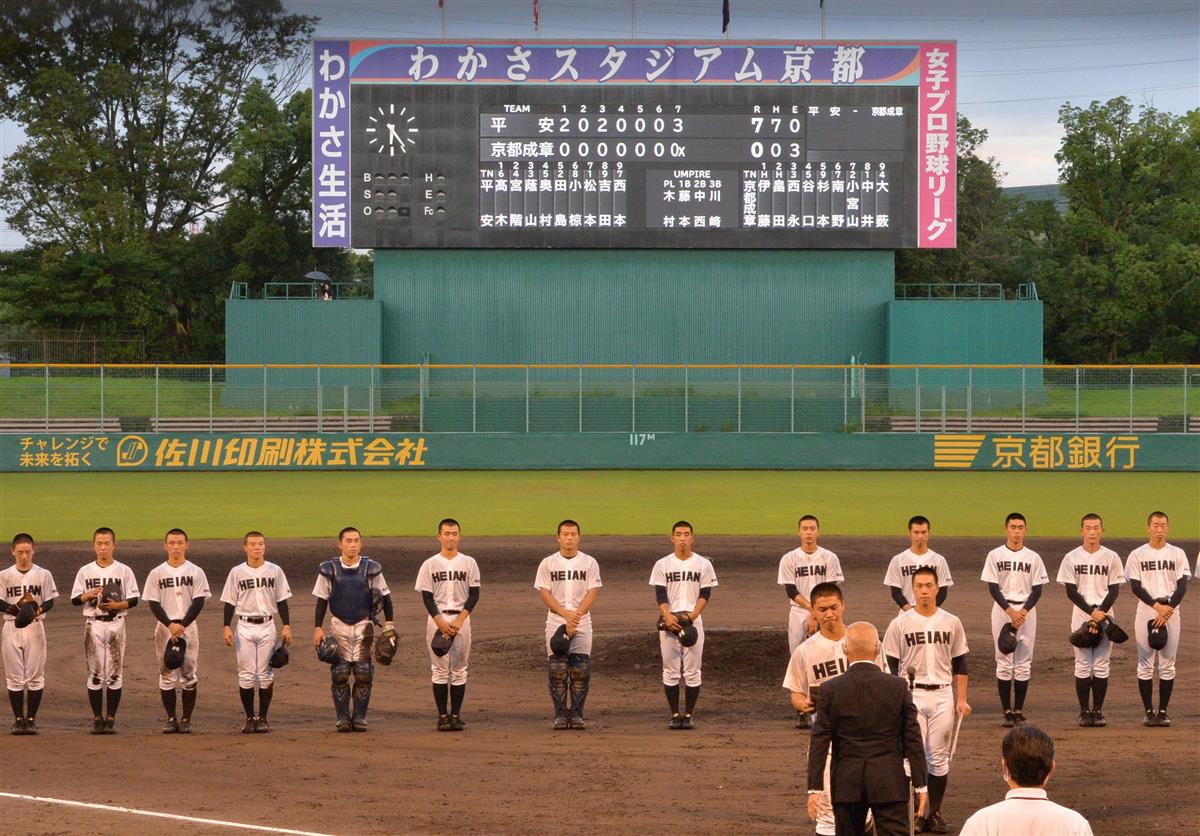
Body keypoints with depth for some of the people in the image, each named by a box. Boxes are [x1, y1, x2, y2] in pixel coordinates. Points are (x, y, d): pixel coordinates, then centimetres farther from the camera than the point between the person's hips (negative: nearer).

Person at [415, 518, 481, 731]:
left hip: (461, 619, 1)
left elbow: (474, 595, 1)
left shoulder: (469, 563, 6)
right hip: (437, 619, -1)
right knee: (440, 670, -1)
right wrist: (440, 622, -13)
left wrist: (459, 620, -11)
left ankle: (456, 715, 5)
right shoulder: (430, 564, 3)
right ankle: (442, 716, 2)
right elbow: (427, 597, 0)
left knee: (459, 670, 1)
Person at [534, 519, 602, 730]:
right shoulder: (548, 563, 6)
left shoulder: (589, 563, 7)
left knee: (581, 670, -4)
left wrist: (576, 615, -13)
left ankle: (577, 714, 2)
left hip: (582, 624, 0)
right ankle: (560, 715, 2)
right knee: (557, 671, -4)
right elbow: (544, 592, -1)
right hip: (555, 623, 0)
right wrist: (566, 614, -14)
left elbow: (592, 593, 0)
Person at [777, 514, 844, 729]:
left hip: (823, 615, 0)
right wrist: (813, 608, -12)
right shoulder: (789, 559, 4)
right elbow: (791, 591, -2)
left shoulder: (829, 558, 4)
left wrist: (816, 616, -12)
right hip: (798, 614, 0)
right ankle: (801, 713, 2)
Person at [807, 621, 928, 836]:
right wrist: (920, 785, 4)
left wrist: (814, 788, -1)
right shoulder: (898, 687, -4)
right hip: (889, 784, -1)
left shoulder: (830, 689, -4)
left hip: (846, 784, 1)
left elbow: (819, 743, -4)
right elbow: (913, 740, -2)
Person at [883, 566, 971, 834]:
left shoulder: (951, 623, 7)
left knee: (939, 759, 3)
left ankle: (934, 813, 11)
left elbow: (959, 664, 11)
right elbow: (890, 666, 1)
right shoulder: (900, 624, 0)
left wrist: (961, 699, 5)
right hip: (911, 695, -2)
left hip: (943, 695, 2)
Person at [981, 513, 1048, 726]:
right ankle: (1006, 711, 3)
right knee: (1004, 663, -1)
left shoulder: (1033, 557, 6)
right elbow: (993, 588, -2)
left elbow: (1037, 590, 3)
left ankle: (1019, 711, 5)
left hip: (1027, 611, 1)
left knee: (1024, 664, 0)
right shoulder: (995, 555, 2)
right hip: (1002, 610, -1)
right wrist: (1010, 611, -14)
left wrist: (1023, 611, -12)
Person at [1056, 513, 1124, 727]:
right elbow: (1071, 592, -1)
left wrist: (1101, 613, -12)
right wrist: (1091, 612, -12)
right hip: (1080, 615, 0)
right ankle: (1084, 711, 5)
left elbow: (1114, 590, 2)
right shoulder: (1072, 558, 2)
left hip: (1105, 616, 0)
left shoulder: (1111, 557, 4)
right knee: (1083, 666, -1)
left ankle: (1098, 710, 6)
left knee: (1101, 666, 0)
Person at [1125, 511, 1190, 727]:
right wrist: (1157, 606, -15)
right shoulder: (1137, 555, 4)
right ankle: (1148, 711, 5)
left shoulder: (1177, 554, 7)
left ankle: (1163, 711, 6)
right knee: (1146, 664, -1)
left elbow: (1182, 586, 0)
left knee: (1167, 665, 1)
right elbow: (1136, 587, -3)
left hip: (1171, 612, 1)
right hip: (1146, 612, -1)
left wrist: (1168, 608, -14)